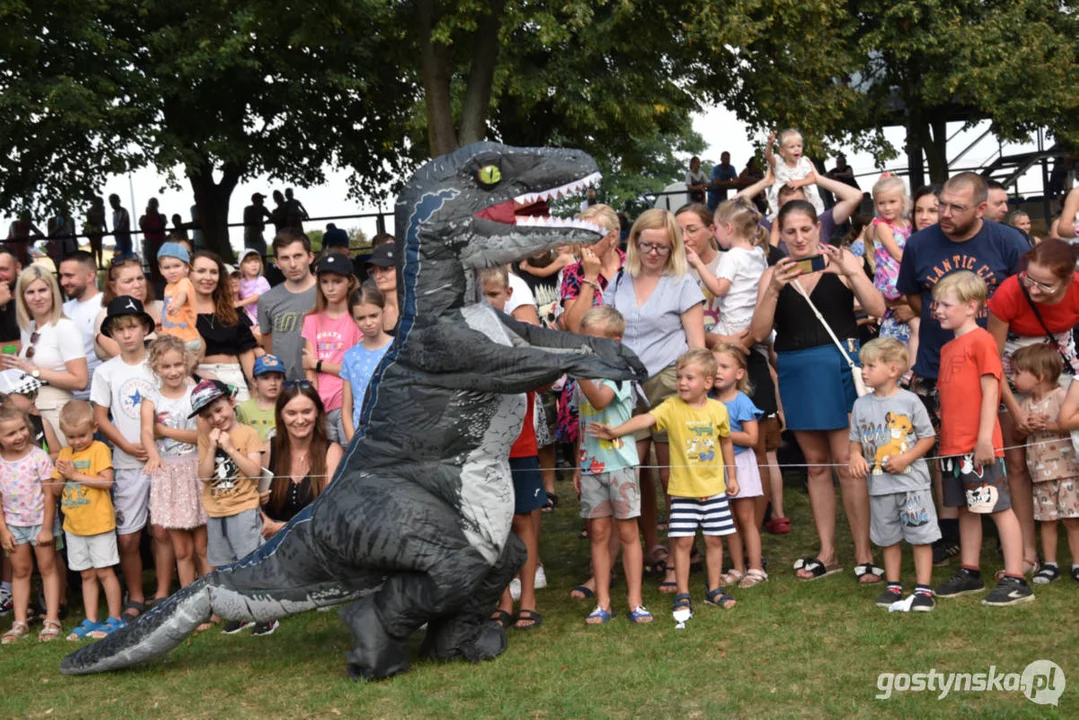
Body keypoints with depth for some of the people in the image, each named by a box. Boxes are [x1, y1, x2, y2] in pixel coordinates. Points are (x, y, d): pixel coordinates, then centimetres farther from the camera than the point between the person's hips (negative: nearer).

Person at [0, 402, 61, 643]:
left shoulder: (38, 456, -16)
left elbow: (49, 494, -12)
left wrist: (47, 528, -12)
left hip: (40, 521, -3)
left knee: (48, 568, 5)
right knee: (20, 571, 12)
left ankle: (52, 620, 9)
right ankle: (20, 623, 16)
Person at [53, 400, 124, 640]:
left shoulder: (99, 449, -8)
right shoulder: (64, 454, 9)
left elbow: (107, 481, -19)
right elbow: (56, 489, 10)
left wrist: (76, 475, -19)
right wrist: (61, 476, -11)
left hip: (99, 523, -6)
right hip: (74, 525, 6)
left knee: (104, 571, 0)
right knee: (87, 575, 12)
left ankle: (115, 619, 8)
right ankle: (91, 621, 18)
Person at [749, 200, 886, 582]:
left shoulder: (841, 261, 1)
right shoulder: (773, 275, 7)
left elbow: (877, 309, -8)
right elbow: (759, 332, -3)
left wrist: (850, 271, -21)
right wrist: (775, 288, -15)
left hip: (837, 364, -3)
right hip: (795, 371, 3)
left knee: (846, 461, -6)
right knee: (816, 464, 11)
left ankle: (863, 554, 0)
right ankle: (827, 551, 19)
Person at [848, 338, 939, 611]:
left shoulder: (909, 401, -9)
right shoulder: (861, 405, 4)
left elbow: (928, 437, -4)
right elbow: (856, 440, 12)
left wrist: (906, 458, -17)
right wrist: (855, 457, -9)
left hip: (912, 480, -4)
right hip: (879, 484, 4)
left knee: (920, 535, -1)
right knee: (888, 537, 14)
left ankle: (923, 588, 6)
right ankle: (893, 586, 25)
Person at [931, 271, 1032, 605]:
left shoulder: (980, 340, -9)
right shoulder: (948, 348, 16)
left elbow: (990, 392, -14)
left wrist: (984, 438, -18)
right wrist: (944, 438, 14)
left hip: (979, 446, -8)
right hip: (953, 445, 8)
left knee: (999, 507, -4)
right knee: (966, 509, 14)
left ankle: (1015, 580, -1)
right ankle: (969, 573, 22)